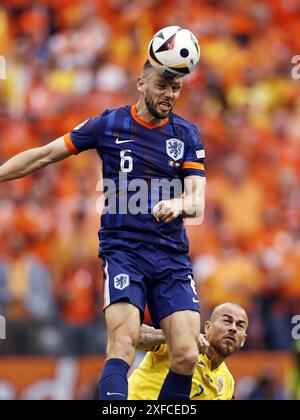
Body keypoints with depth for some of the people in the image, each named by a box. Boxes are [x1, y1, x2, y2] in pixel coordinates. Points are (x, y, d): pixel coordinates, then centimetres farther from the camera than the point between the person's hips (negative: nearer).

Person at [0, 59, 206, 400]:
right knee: (123, 342, -24)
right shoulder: (109, 124, 4)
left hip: (172, 256, 3)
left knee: (186, 356, -13)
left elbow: (197, 200, 0)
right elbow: (44, 155, 10)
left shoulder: (187, 134, 9)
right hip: (122, 250, -3)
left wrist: (180, 204, -23)